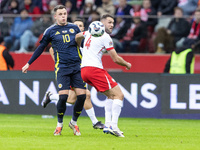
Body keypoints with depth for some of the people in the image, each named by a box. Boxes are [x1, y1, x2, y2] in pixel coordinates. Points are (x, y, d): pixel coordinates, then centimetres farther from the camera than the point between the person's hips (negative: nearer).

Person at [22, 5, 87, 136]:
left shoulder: (74, 28, 11)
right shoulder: (51, 31, 5)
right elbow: (41, 48, 13)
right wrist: (28, 64, 15)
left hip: (77, 66, 3)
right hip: (62, 68, -3)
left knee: (82, 95, -7)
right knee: (63, 96, -15)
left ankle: (74, 122, 15)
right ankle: (59, 124, 5)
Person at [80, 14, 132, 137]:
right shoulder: (105, 37, -5)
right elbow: (116, 59, -2)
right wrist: (127, 65, 14)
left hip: (83, 70, 9)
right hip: (95, 69, -9)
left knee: (111, 95, 20)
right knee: (119, 95, -6)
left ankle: (107, 125, 7)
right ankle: (113, 126, -20)